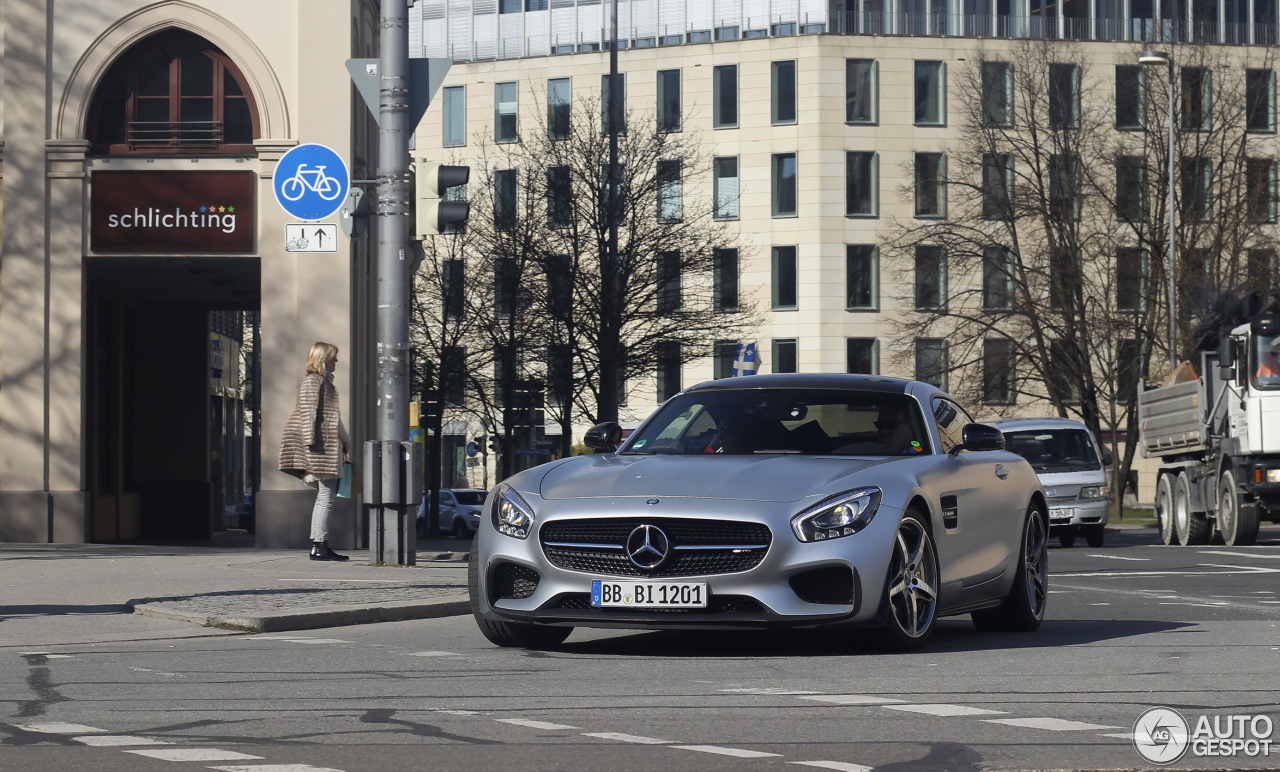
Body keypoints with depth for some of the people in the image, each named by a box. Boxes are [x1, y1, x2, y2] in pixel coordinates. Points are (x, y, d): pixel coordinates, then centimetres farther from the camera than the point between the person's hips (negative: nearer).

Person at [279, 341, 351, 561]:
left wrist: (344, 440, 24)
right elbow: (308, 413, -15)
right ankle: (319, 546, -10)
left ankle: (319, 546, 12)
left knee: (325, 498, 10)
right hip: (321, 446, -10)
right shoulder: (312, 381, -9)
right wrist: (310, 443, -21)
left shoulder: (325, 381, 21)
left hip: (331, 445, 10)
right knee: (325, 498, -10)